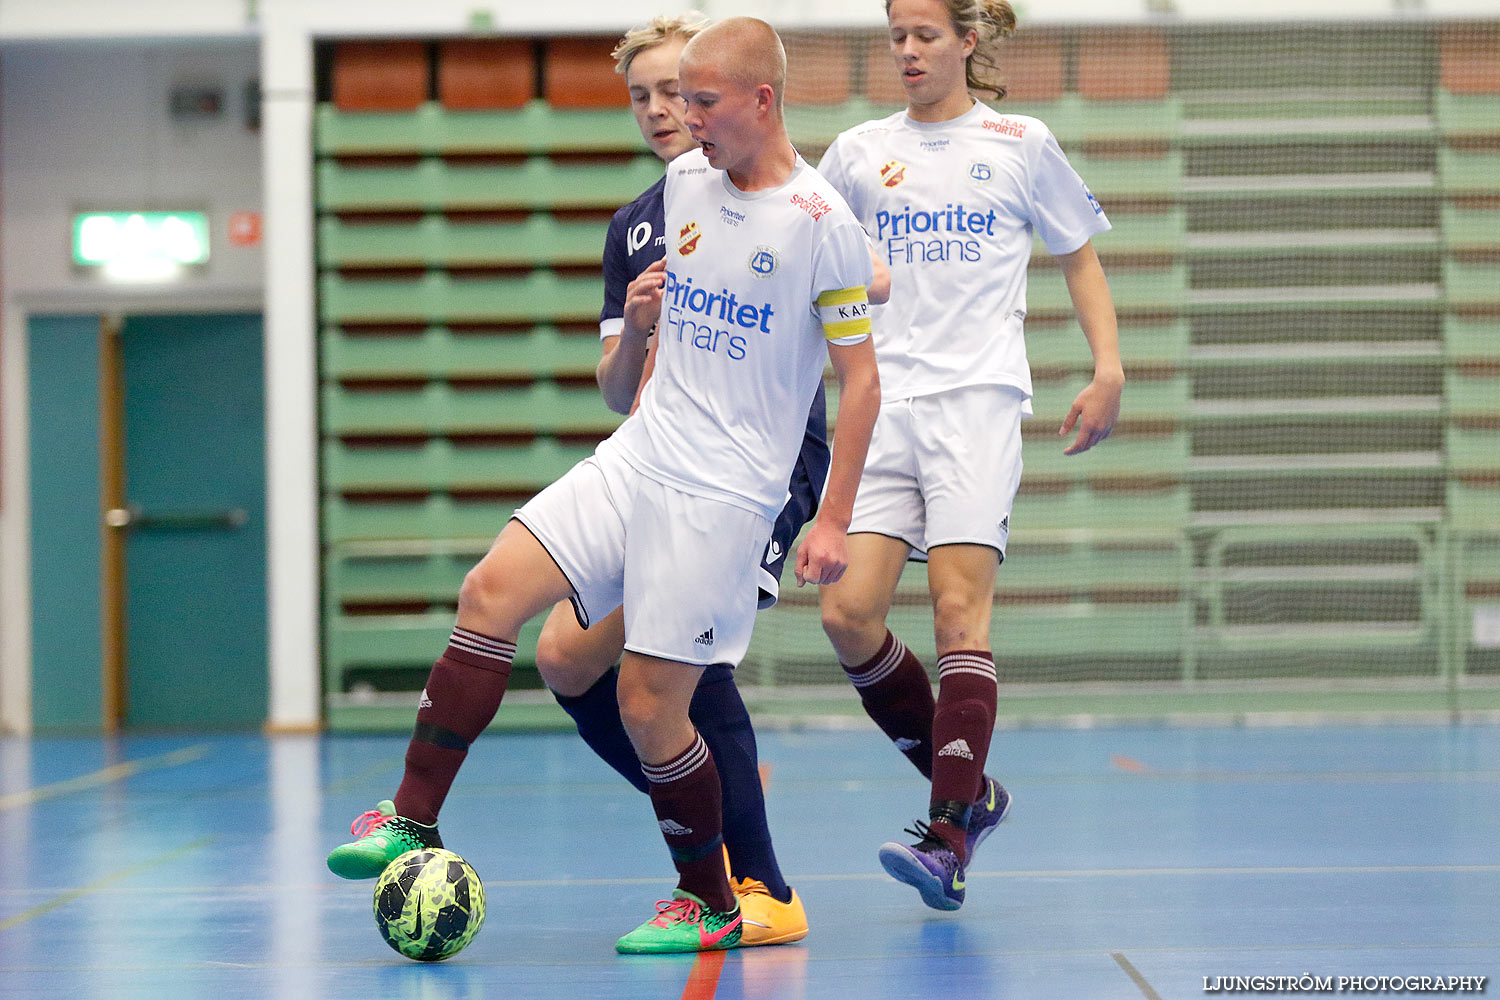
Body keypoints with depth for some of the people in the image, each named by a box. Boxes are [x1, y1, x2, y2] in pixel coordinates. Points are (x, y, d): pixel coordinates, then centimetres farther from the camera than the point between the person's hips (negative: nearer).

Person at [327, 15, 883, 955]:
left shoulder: (823, 224, -11)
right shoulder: (685, 181, 9)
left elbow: (862, 379, -9)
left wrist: (834, 521, -11)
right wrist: (645, 310, 11)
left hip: (724, 492, -7)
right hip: (636, 457, 7)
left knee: (649, 702, -7)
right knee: (492, 591, -8)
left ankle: (711, 904, 13)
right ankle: (415, 818, -2)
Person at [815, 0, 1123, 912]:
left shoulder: (1021, 144, 6)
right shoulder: (859, 153, 12)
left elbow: (1080, 256, 14)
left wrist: (1109, 370, 3)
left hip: (979, 400, -4)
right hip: (883, 407, 4)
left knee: (960, 609, -14)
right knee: (848, 614, -7)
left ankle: (949, 843, -17)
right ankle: (969, 790, 12)